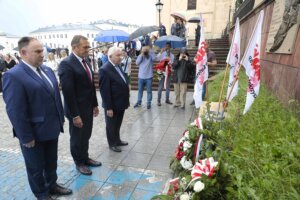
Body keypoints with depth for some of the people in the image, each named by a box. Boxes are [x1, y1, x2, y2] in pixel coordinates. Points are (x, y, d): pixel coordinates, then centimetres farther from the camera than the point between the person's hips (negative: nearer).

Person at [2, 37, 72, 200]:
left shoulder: (47, 70, 5)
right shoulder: (14, 75, -18)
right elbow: (15, 111, -20)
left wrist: (61, 118, 11)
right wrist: (26, 137, -17)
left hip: (52, 128, 7)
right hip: (34, 133, -6)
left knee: (51, 162, 23)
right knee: (36, 167, 17)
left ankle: (52, 185, 46)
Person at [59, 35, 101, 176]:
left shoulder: (85, 62, 7)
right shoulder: (66, 64, -17)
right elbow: (68, 92, -21)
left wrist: (95, 104, 12)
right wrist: (75, 115, -20)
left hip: (88, 108, 7)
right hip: (77, 110, -7)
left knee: (86, 136, 20)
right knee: (77, 138, 13)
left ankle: (85, 158, 40)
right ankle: (79, 163, 33)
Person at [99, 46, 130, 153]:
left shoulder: (118, 66, 8)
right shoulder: (105, 70, -20)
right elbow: (104, 91, -21)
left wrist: (125, 101, 14)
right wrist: (109, 107, -21)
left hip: (120, 103, 8)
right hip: (112, 105, -8)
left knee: (117, 125, 23)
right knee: (111, 126, 12)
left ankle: (117, 140, 41)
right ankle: (112, 144, 30)